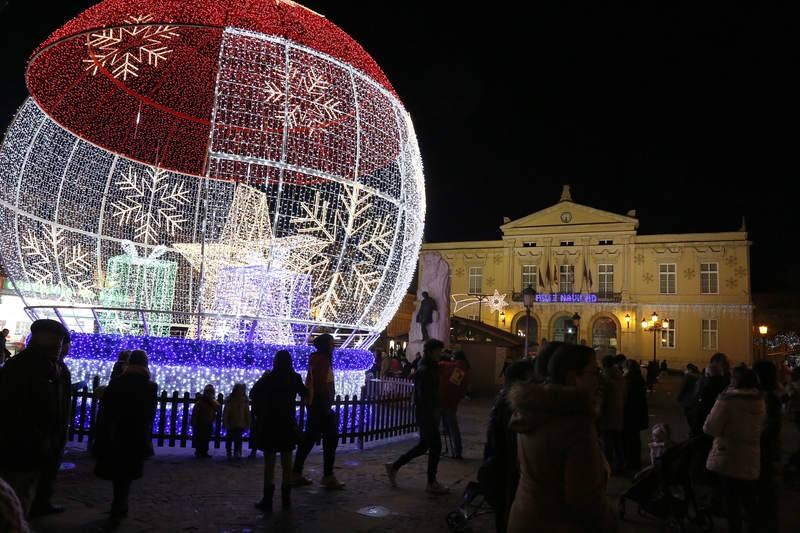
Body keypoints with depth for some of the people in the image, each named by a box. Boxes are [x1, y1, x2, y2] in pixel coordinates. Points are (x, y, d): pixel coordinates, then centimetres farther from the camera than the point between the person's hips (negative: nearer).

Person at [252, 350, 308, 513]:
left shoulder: (268, 378, -10)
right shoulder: (295, 378, -2)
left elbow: (255, 397, -7)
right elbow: (305, 395, 13)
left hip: (269, 424, -3)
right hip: (288, 424, 3)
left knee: (269, 463, 3)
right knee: (287, 463, 10)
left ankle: (267, 501, 3)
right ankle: (286, 500, 14)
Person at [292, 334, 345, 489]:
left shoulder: (316, 358, 14)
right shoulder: (322, 359, -15)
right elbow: (321, 384, -21)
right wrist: (326, 406, -20)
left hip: (313, 403, 10)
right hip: (320, 403, -10)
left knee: (309, 438, 13)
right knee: (331, 437, -3)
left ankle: (296, 474, 17)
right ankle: (328, 476, 1)